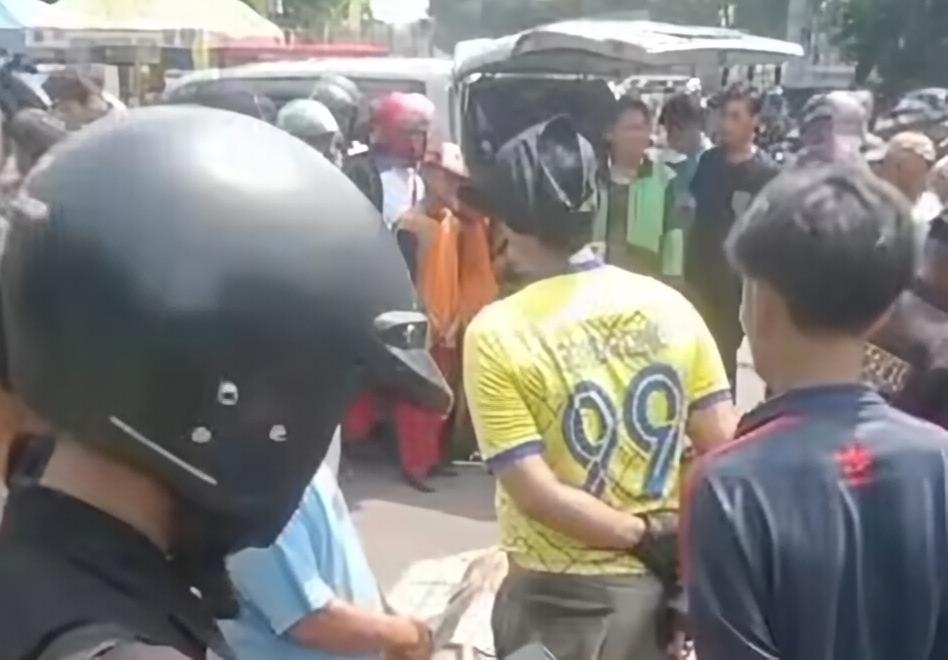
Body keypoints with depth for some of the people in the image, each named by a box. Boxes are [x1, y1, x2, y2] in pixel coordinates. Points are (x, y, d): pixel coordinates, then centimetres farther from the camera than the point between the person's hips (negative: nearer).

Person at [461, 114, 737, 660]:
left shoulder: (498, 333, -16)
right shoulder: (670, 306, -5)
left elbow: (535, 493, -20)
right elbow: (724, 449, -4)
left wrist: (645, 536, -11)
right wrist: (672, 536, 3)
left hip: (560, 595, -4)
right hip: (661, 577, 4)